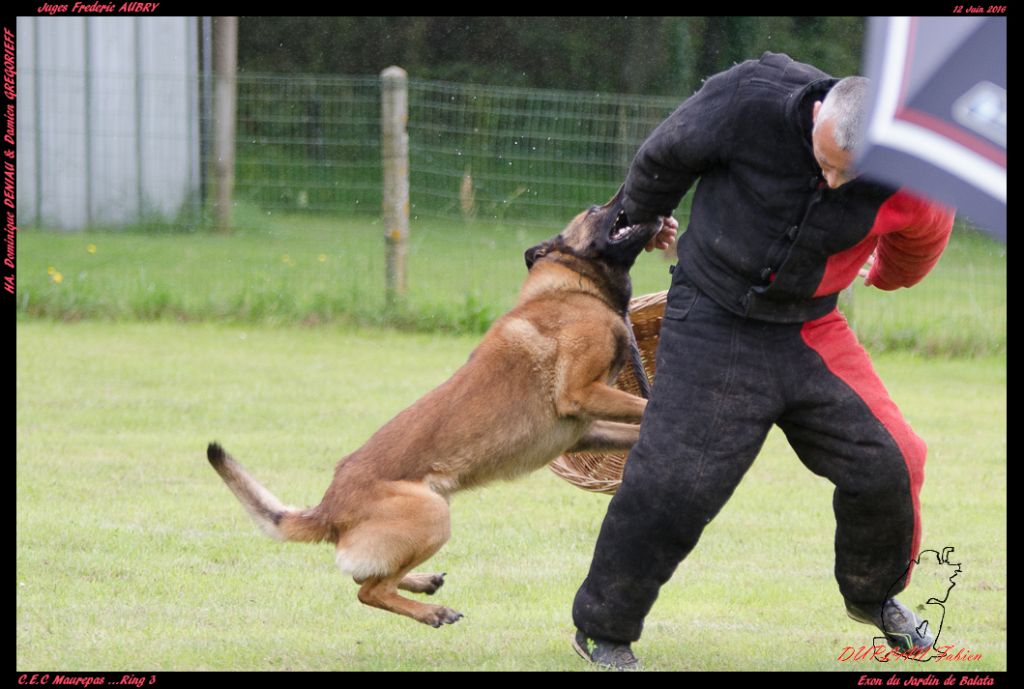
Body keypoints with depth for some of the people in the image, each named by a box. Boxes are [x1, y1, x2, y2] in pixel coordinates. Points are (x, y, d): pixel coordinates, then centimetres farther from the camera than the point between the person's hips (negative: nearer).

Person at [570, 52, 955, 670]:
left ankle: (874, 595, 27)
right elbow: (666, 155, -4)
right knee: (674, 480, -10)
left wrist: (888, 275, 30)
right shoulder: (753, 102, -25)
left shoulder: (905, 186, -18)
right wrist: (640, 219, 14)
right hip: (713, 321, -3)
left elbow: (919, 242, 9)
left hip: (810, 327, 3)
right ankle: (604, 629, 8)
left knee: (885, 462, -2)